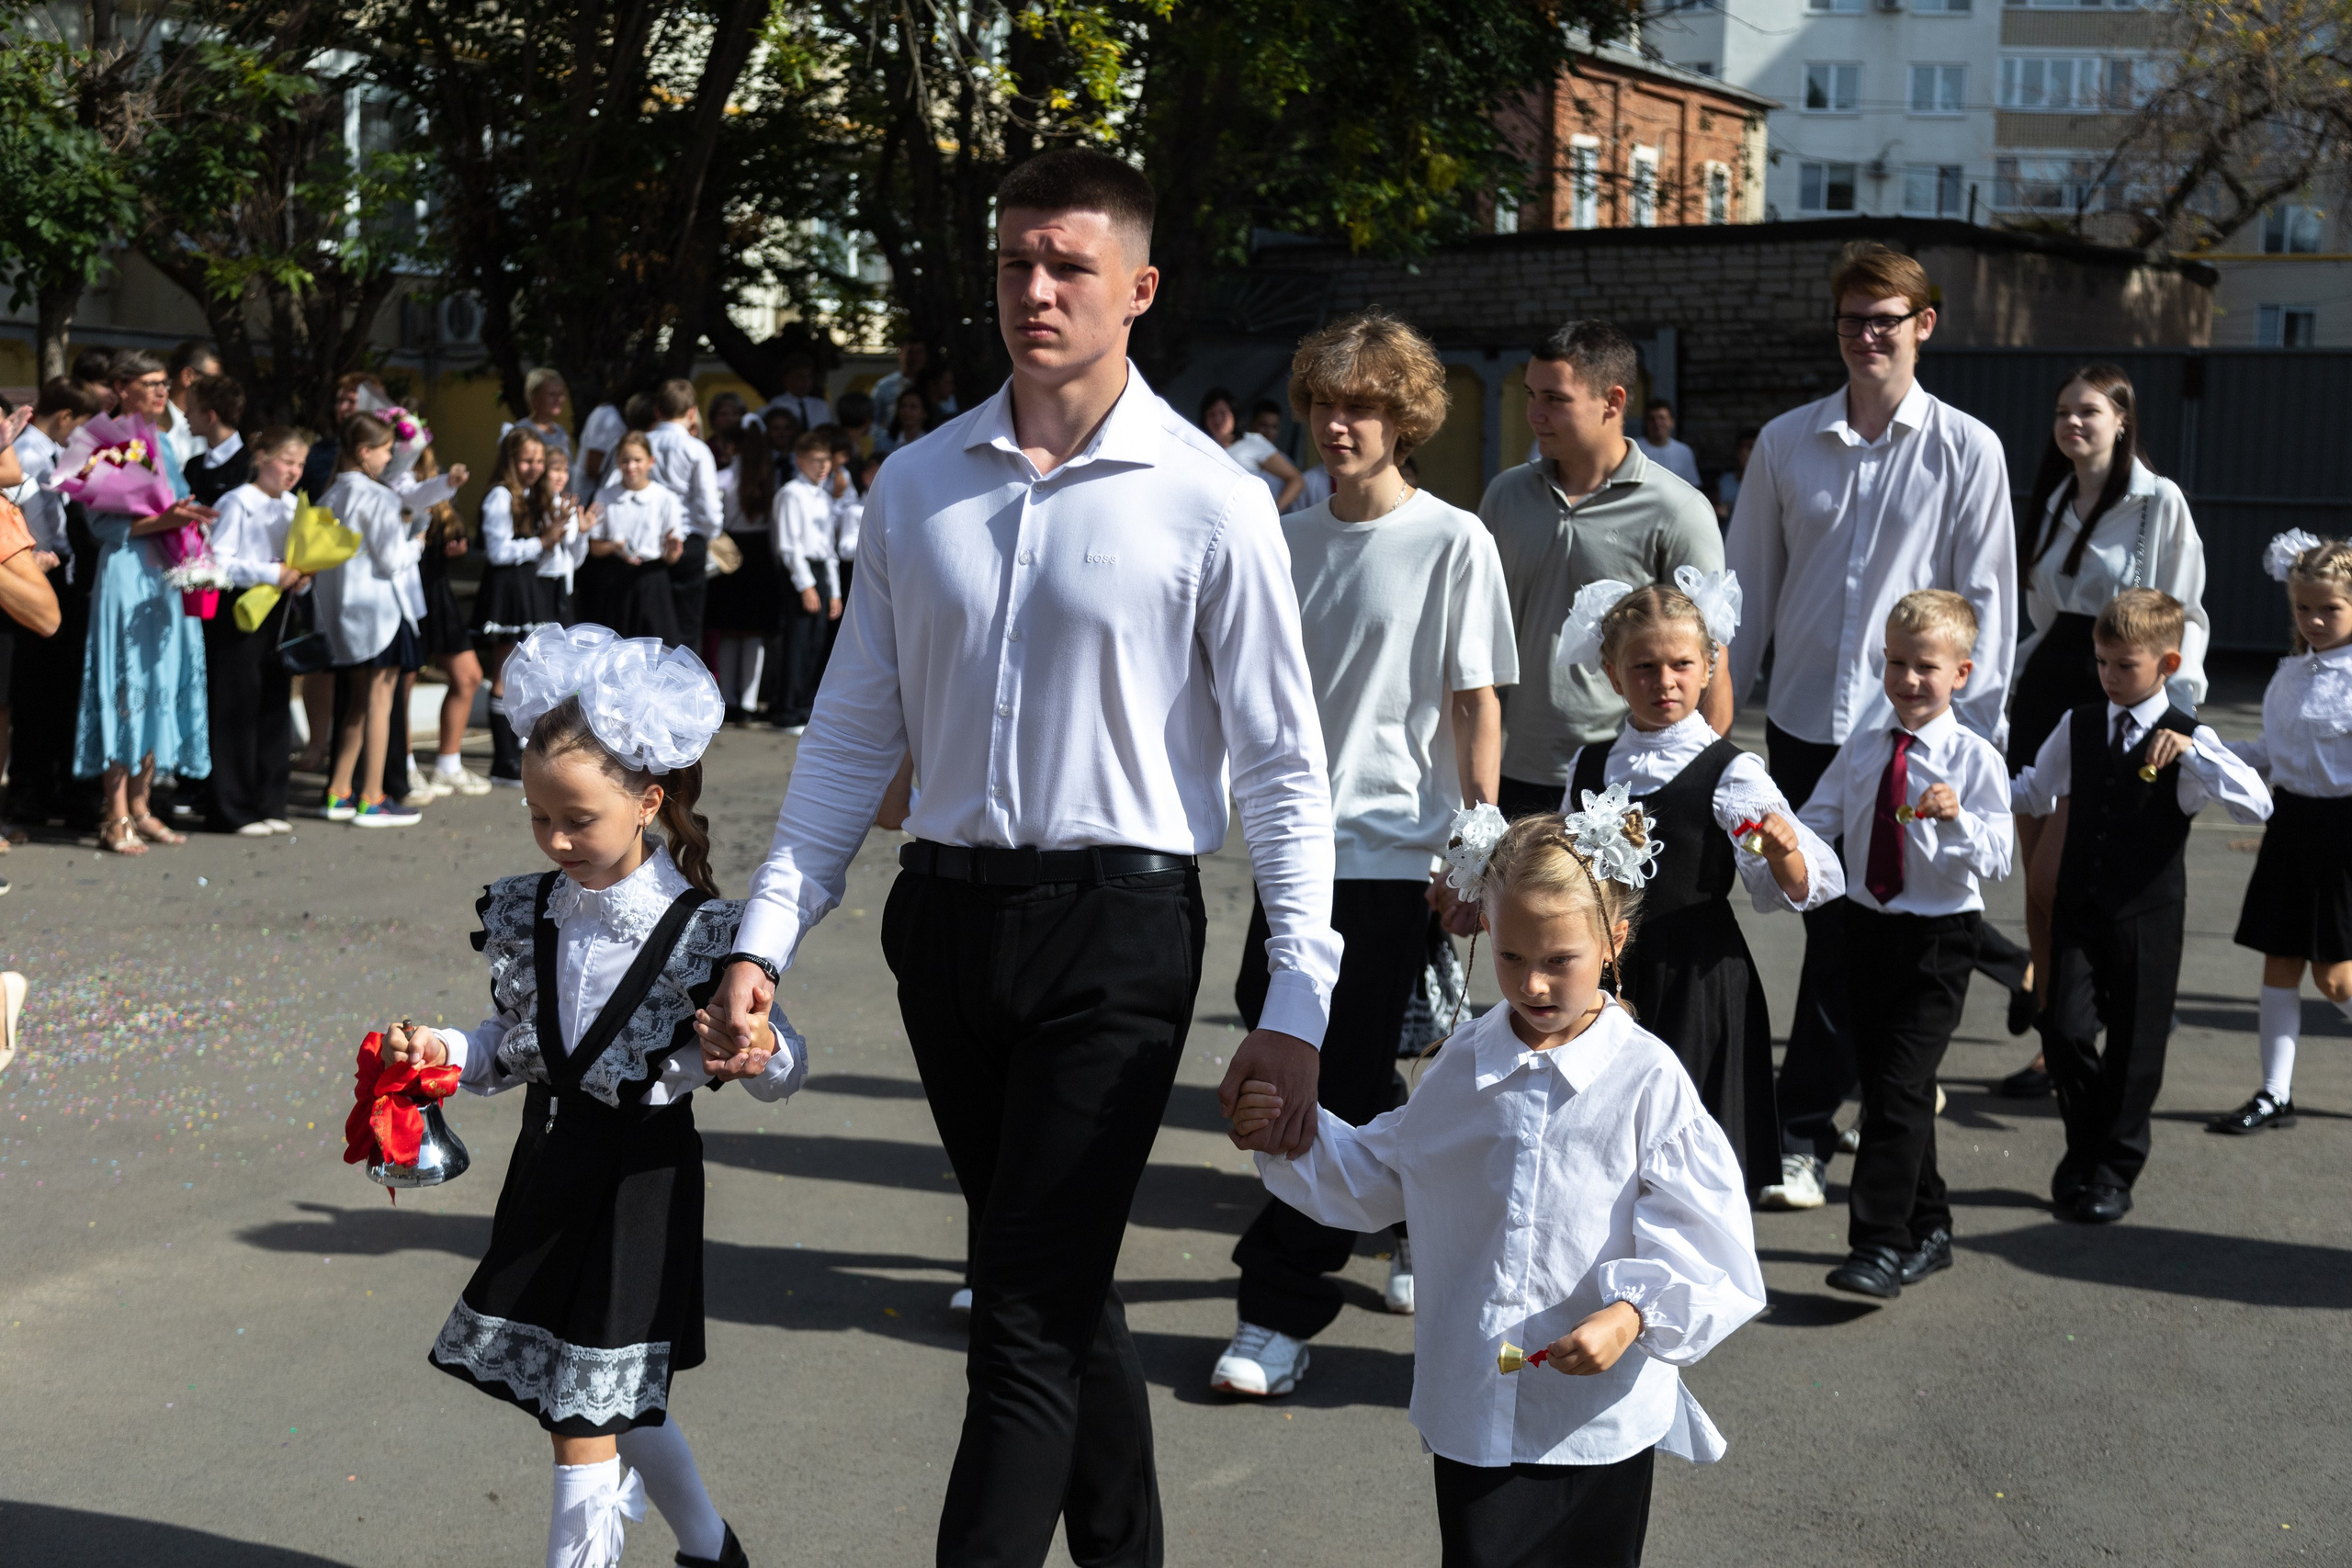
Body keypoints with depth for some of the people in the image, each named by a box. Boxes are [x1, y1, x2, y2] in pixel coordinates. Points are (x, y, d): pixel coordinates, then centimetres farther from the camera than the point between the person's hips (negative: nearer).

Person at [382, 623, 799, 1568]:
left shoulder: (700, 930, -15)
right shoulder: (526, 915, 1)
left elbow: (783, 1070, -10)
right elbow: (513, 1046, 12)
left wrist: (757, 1051, -33)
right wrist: (442, 1054, -7)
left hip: (640, 1175, -6)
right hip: (551, 1163, 6)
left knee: (586, 1418, -3)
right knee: (621, 1401, 19)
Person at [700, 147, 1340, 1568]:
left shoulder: (1211, 503, -5)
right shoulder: (916, 487, 7)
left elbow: (1284, 767, -4)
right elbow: (853, 735, 11)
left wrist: (1298, 1005, -8)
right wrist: (765, 937, 4)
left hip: (1118, 926, -5)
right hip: (949, 916, 5)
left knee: (1027, 1310, -6)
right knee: (1060, 1287, 16)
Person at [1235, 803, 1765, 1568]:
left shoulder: (1648, 1080, -11)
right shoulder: (1464, 1064, 3)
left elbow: (1703, 1242, -13)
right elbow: (1380, 1177, 17)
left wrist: (1634, 1314, -28)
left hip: (1602, 1423, -3)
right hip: (1471, 1415, 3)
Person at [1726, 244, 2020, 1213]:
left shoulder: (1966, 450, -1)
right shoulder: (1786, 442, 7)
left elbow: (1986, 599, 0)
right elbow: (1748, 586, 10)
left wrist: (1978, 734, -4)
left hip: (1907, 727, -3)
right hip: (1801, 721, 3)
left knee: (1856, 929, -2)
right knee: (1829, 921, 8)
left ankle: (1803, 1131, 6)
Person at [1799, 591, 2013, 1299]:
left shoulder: (1974, 758, -7)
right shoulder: (1860, 751, 8)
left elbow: (1998, 857, -15)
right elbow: (1814, 824, 6)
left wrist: (1957, 818, -34)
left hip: (1938, 939, -6)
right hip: (1868, 925, 6)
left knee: (1900, 1087, -13)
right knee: (1883, 1083, 13)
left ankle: (1881, 1243, -10)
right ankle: (1927, 1229, 29)